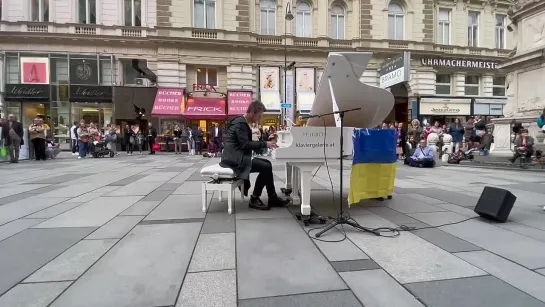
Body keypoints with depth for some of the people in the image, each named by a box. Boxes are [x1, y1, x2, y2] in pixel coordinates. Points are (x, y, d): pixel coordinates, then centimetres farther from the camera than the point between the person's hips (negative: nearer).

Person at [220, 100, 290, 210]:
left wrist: (266, 143, 6)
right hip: (235, 158, -11)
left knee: (267, 164, 7)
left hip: (240, 156, 11)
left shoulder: (243, 123, 17)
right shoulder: (240, 123, -16)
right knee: (266, 167, -19)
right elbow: (245, 144, -23)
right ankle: (254, 199, -7)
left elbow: (247, 143, 16)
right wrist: (265, 144, -18)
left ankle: (273, 198, 7)